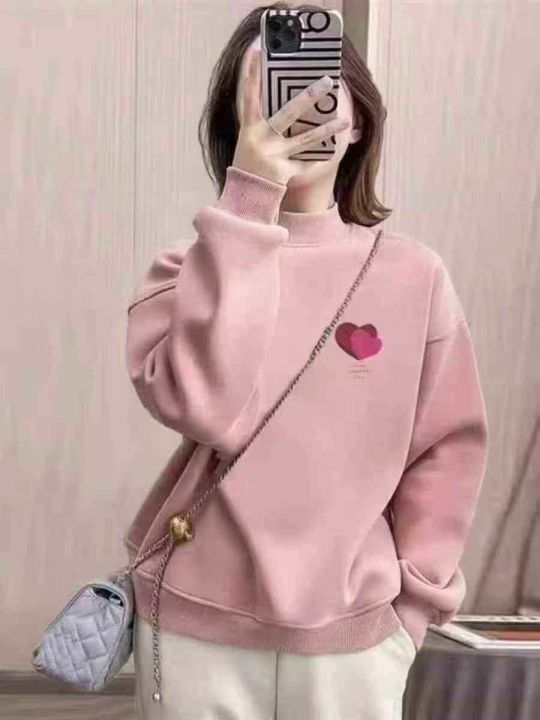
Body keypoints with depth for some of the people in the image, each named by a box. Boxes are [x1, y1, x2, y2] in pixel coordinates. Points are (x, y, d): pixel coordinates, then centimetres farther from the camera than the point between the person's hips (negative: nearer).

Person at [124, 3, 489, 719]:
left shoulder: (414, 273, -4)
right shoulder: (193, 266, -5)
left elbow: (447, 447, 1)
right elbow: (198, 406, -23)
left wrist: (412, 602, 0)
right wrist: (248, 203, -22)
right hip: (196, 630, 0)